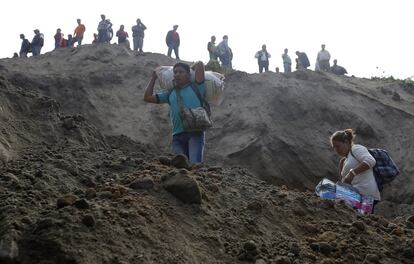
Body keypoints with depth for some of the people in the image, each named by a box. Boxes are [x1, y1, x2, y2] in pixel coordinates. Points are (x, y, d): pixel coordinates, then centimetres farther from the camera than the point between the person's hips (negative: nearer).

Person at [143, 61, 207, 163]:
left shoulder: (196, 88, 12)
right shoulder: (171, 94, 23)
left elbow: (200, 64, 4)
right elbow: (147, 97, 26)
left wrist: (193, 68, 26)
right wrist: (153, 78, 31)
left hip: (195, 133, -4)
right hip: (178, 136, 4)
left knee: (195, 164, -21)